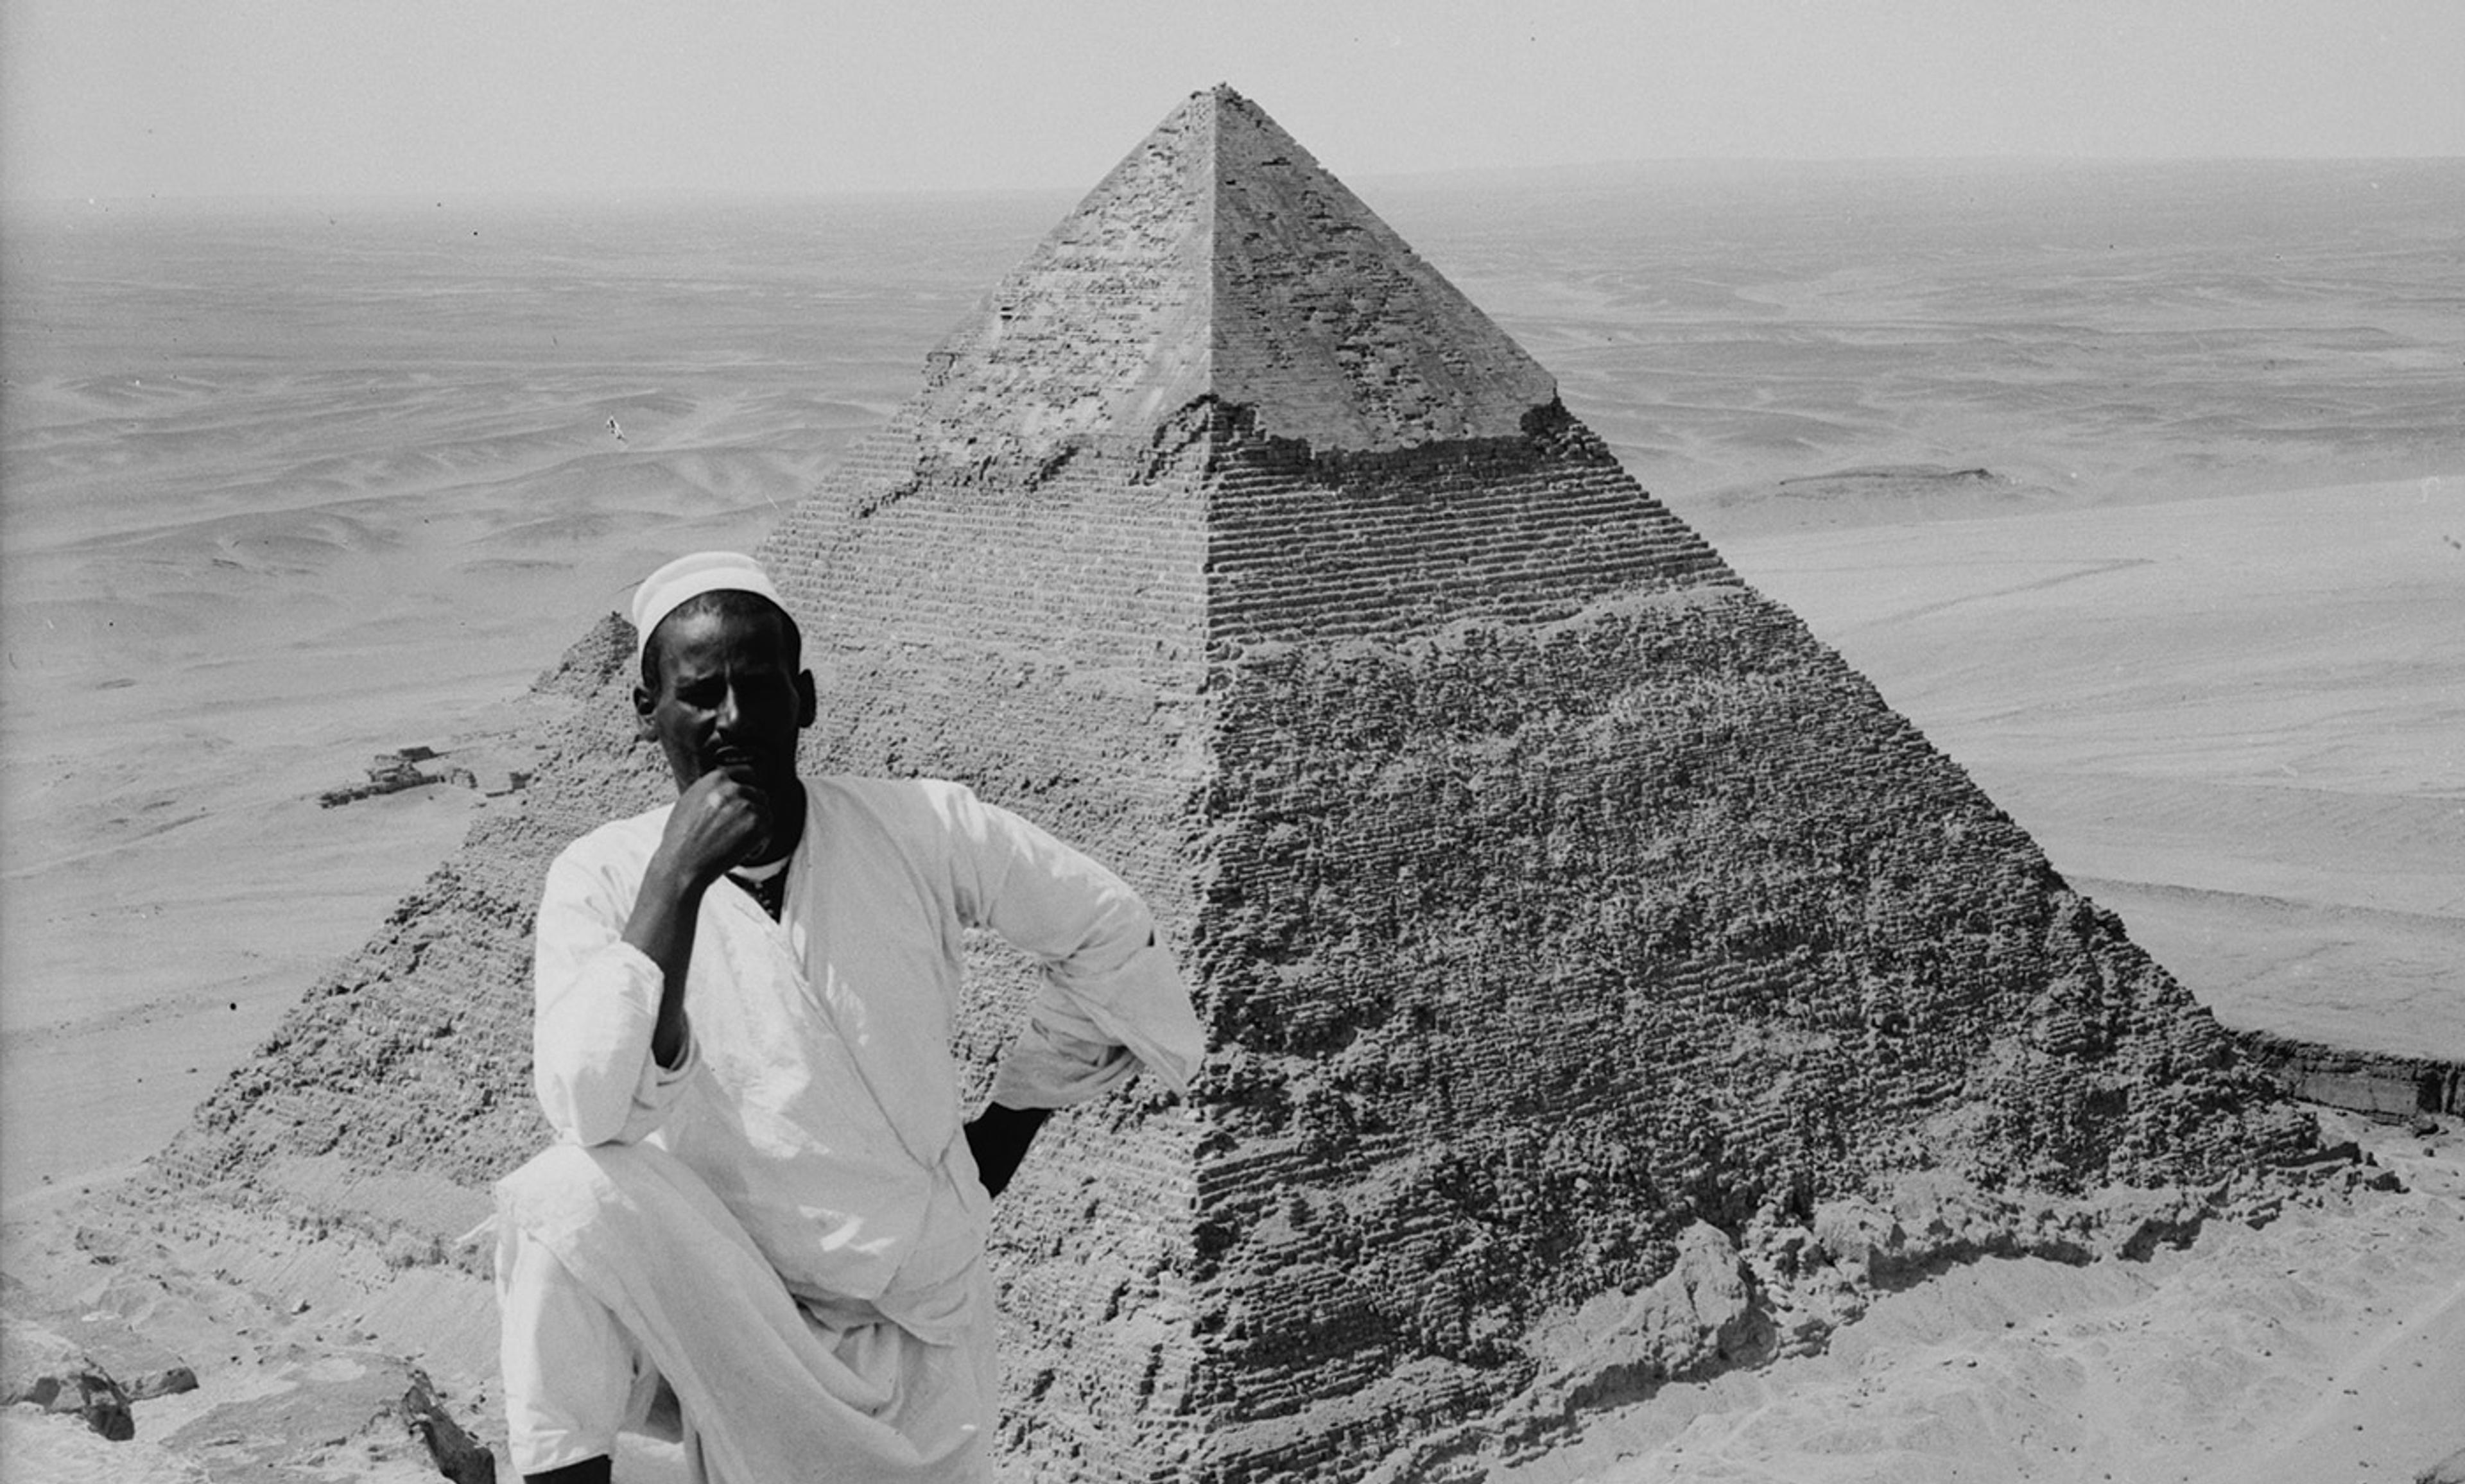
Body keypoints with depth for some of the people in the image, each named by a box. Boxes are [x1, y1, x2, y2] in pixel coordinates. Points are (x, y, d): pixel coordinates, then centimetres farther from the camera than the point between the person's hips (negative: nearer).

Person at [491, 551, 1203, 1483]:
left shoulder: (921, 832, -7)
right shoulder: (600, 880, -9)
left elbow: (1106, 936, 7)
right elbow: (593, 1116, -25)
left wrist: (1008, 1124, 11)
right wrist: (677, 876, -29)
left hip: (915, 1330, 2)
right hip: (716, 1321, -2)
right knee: (567, 1191, -30)